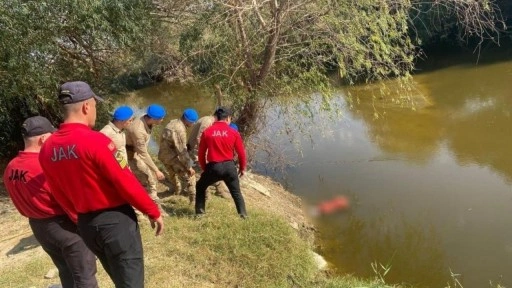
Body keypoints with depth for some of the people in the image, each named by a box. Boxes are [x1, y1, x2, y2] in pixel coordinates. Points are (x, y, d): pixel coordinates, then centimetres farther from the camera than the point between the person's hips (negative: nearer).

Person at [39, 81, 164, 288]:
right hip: (116, 220, -7)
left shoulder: (47, 149, 0)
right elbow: (126, 182, -18)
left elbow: (60, 195, 9)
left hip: (85, 224, 7)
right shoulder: (95, 141, -21)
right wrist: (153, 212, -6)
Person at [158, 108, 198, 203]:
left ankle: (176, 189, 54)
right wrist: (189, 167, -20)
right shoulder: (180, 129, -24)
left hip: (163, 154, 10)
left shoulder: (173, 122, 6)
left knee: (173, 172, 34)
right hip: (171, 156, -10)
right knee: (189, 175, -3)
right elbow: (182, 150, -24)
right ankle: (194, 198, -2)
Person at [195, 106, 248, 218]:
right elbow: (241, 152, 3)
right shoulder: (233, 132, -2)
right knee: (236, 192, 19)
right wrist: (242, 168, 18)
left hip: (213, 167, 0)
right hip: (229, 166, 0)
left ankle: (199, 213, 22)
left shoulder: (207, 132, -1)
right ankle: (243, 215, 16)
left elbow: (201, 153, 4)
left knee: (200, 187, 25)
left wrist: (204, 168, 19)